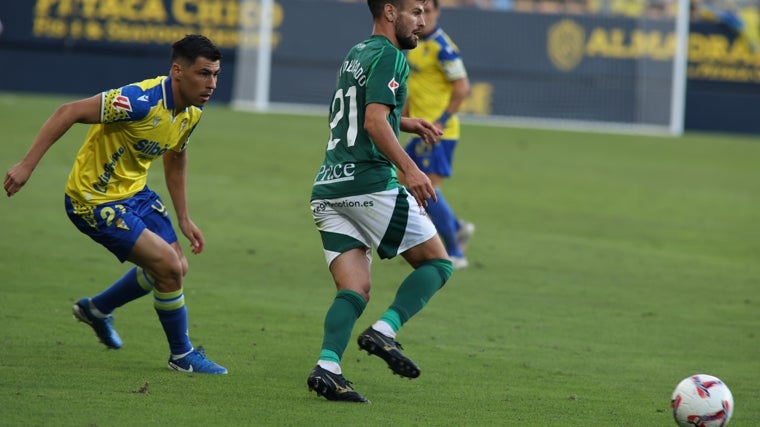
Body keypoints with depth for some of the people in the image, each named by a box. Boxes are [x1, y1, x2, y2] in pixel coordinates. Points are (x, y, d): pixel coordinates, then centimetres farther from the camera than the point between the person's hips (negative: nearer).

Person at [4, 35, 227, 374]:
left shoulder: (192, 113, -2)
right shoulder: (142, 101, -30)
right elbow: (69, 113, -29)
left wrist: (184, 219, 18)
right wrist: (27, 165, -32)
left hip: (134, 191, 9)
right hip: (95, 200, -9)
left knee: (174, 268, 16)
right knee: (169, 266, -13)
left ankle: (97, 309, 39)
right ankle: (182, 355, 7)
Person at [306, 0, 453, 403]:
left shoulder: (356, 53, 21)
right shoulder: (388, 56, -7)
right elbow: (374, 121, -20)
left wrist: (404, 122, 33)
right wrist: (409, 168, -28)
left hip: (327, 188, 8)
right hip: (370, 184, -8)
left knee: (355, 290, 2)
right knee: (437, 263, 4)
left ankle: (327, 366, -18)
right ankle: (384, 331, -12)